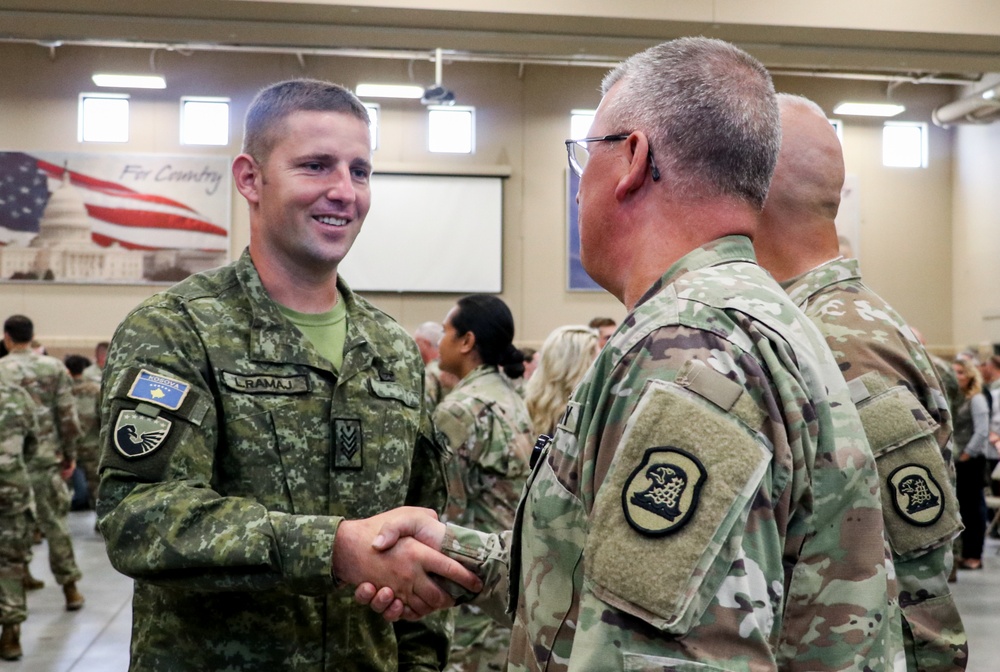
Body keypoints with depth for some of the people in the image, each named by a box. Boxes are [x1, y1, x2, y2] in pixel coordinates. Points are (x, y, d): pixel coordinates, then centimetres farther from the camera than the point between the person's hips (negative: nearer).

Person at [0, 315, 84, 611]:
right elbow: (67, 415, 0)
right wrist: (70, 454, 9)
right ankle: (70, 588, 2)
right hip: (45, 456, 0)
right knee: (55, 520, 4)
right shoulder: (54, 367, -1)